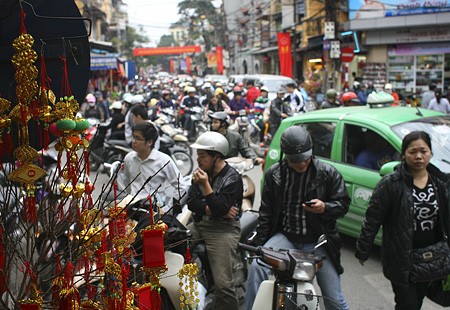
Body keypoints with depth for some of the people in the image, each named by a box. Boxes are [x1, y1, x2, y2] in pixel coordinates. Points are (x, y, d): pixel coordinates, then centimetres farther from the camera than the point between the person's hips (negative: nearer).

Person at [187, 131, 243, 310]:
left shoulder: (232, 178, -9)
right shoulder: (203, 172, 9)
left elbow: (220, 209, -18)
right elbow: (191, 202, 1)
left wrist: (205, 185, -24)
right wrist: (212, 209, -14)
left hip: (224, 229, -6)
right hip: (199, 225, 6)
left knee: (222, 285, -18)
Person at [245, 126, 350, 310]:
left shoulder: (328, 173, -4)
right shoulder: (273, 174, 2)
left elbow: (343, 204, 2)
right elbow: (266, 212, 8)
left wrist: (324, 208, -20)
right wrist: (259, 244, 6)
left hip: (318, 242, -1)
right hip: (285, 237, 1)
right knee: (256, 268, -24)